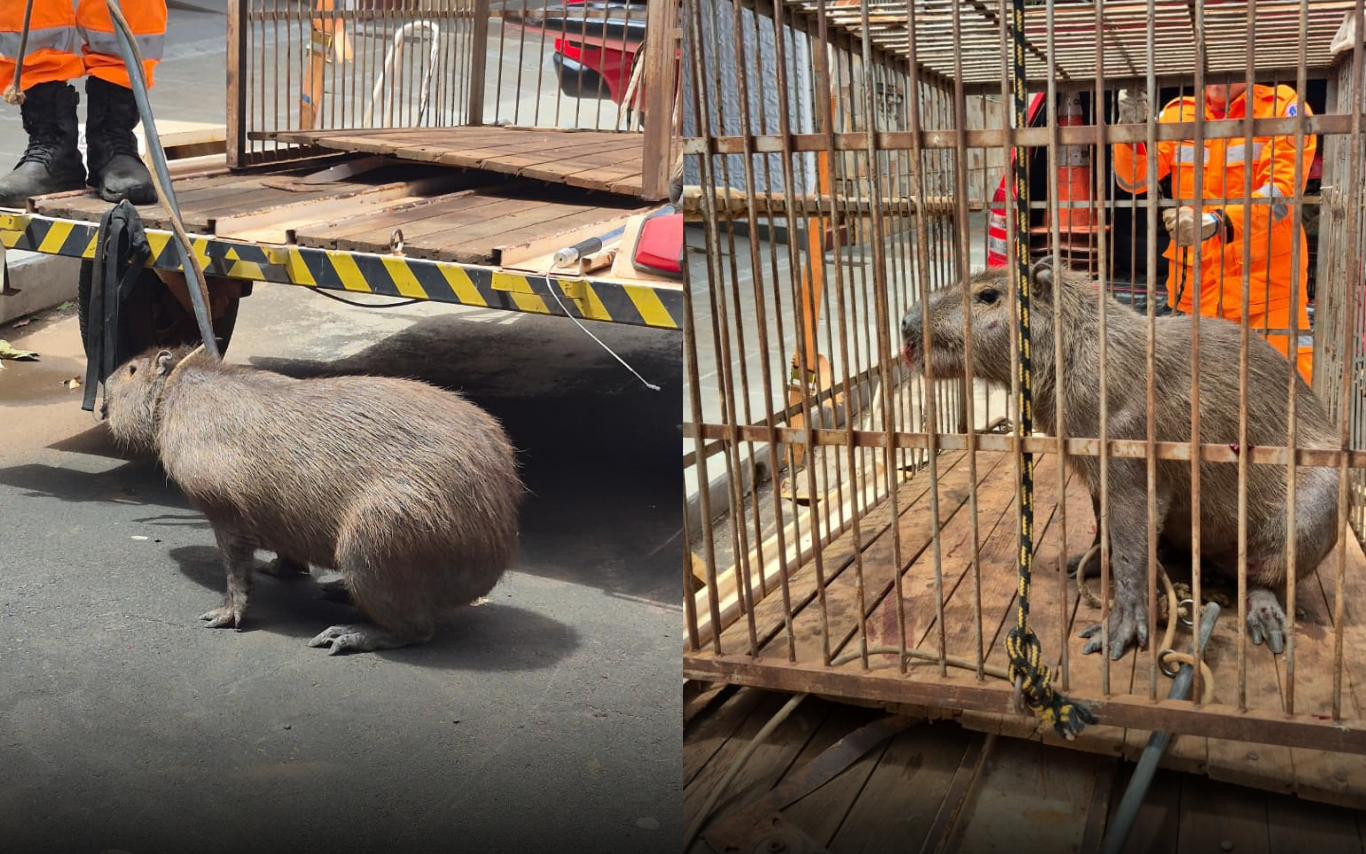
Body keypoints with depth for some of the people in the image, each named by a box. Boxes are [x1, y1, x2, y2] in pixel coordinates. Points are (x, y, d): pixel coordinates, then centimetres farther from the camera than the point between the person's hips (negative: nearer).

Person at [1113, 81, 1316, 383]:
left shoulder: (1283, 106, -5)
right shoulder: (1179, 112, 7)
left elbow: (1283, 191, -16)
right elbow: (1134, 178, 1)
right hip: (1194, 285, 4)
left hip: (1267, 282, -3)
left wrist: (1216, 224, -31)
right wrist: (1131, 129, -17)